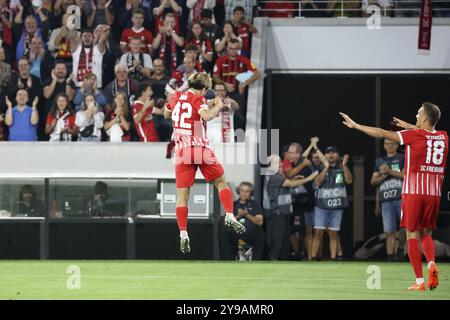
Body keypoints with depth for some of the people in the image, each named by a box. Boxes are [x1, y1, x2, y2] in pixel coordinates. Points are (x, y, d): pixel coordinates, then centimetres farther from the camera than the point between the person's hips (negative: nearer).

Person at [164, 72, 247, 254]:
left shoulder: (176, 97, 10)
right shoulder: (198, 99, -4)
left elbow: (166, 114, 31)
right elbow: (207, 116, -25)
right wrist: (218, 106, -6)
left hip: (182, 152, 3)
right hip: (201, 150, -3)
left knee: (182, 195, 1)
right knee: (221, 183, 14)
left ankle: (183, 234, -10)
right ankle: (230, 216, -4)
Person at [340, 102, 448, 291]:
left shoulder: (414, 135, -8)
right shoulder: (443, 137, 5)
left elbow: (381, 134, -4)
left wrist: (355, 125, 4)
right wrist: (409, 126, 37)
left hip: (413, 192, -4)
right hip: (434, 193, 4)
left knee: (412, 235, 1)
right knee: (426, 234, 15)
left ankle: (420, 281, -4)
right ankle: (431, 263, -14)